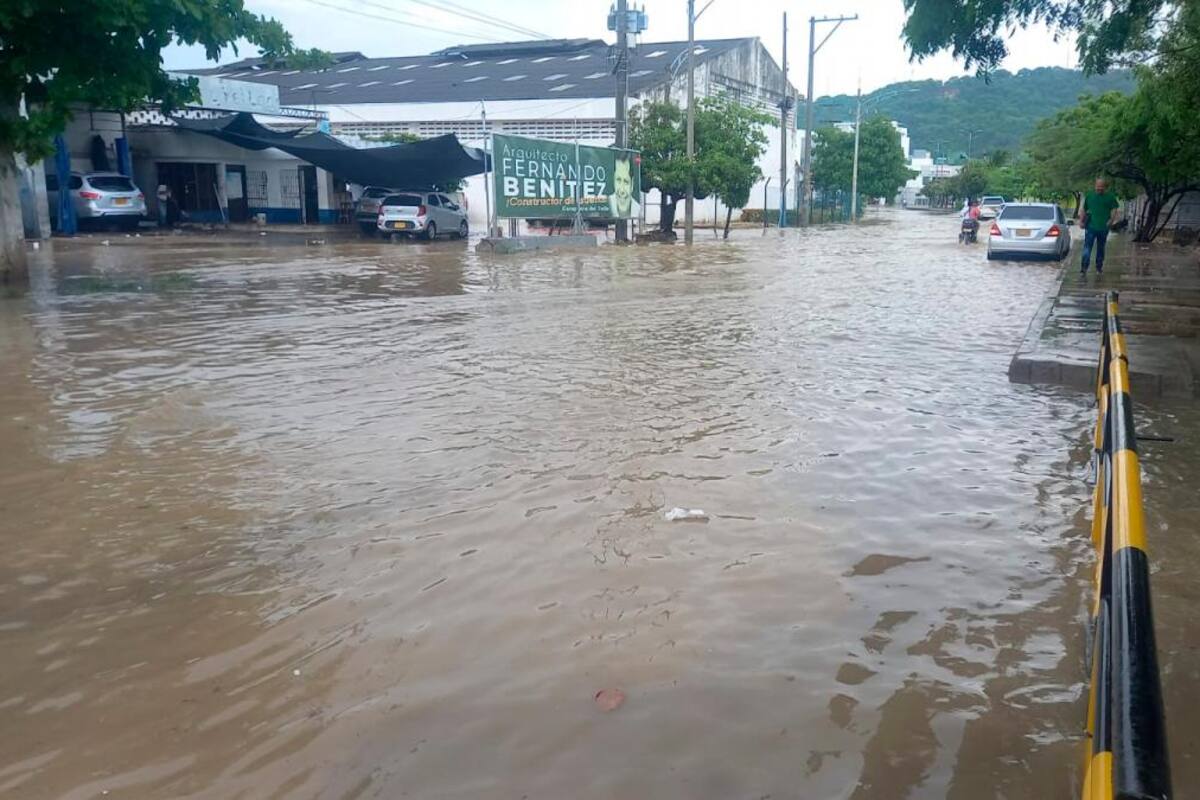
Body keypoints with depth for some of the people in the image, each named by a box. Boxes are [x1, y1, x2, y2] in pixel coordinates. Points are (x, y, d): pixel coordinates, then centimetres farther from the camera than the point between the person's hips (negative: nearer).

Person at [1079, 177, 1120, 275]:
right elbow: (1084, 210, 15)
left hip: (1103, 228, 0)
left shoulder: (1110, 197, 4)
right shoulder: (1090, 195, 9)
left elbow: (1114, 209, 2)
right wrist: (1081, 220, 3)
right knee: (1087, 248, -9)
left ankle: (1099, 268, 21)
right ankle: (1084, 268, -11)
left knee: (1100, 249, 11)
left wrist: (1111, 220, -12)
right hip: (1090, 227, 0)